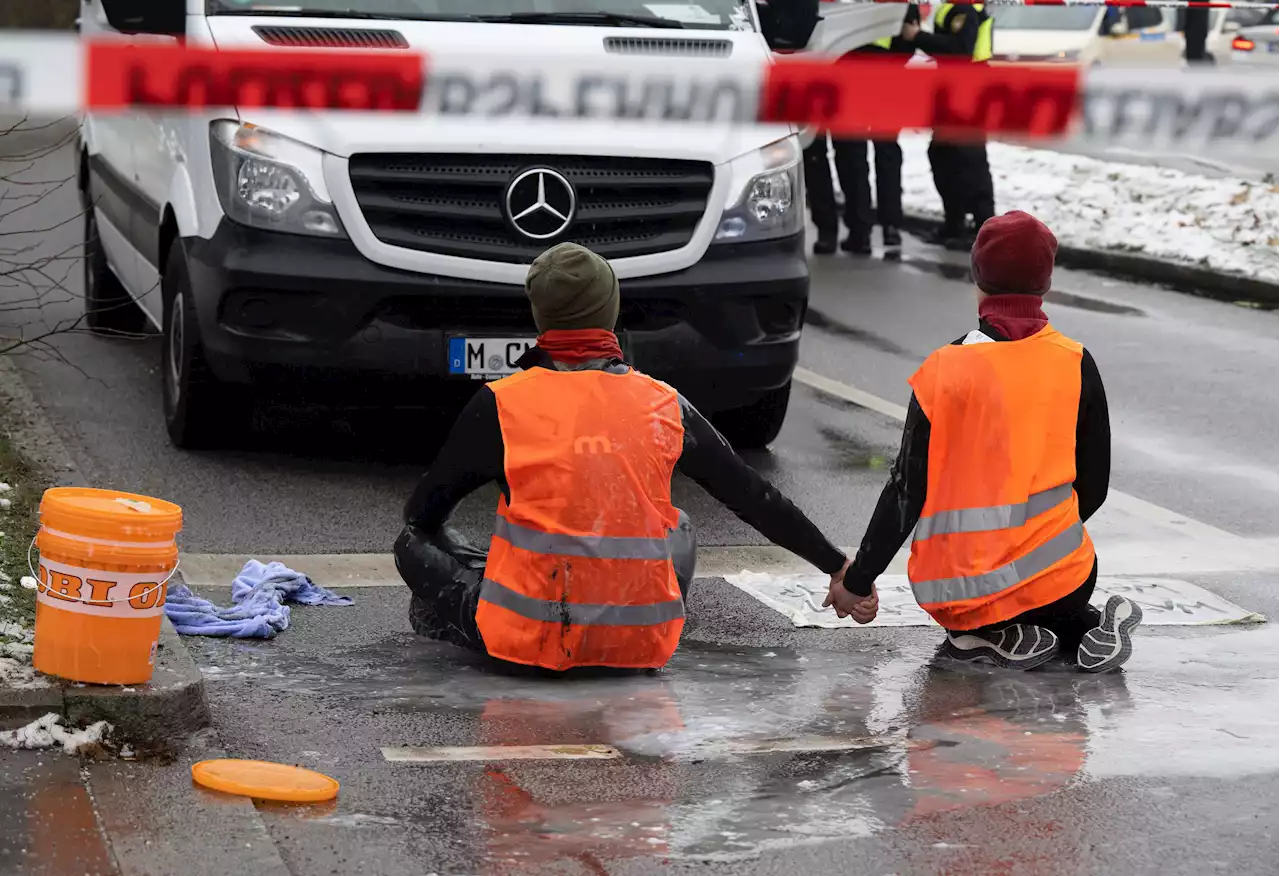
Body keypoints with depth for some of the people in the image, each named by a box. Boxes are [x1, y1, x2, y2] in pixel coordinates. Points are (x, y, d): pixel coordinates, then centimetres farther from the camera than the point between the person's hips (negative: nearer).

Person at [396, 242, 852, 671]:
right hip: (639, 646, 2)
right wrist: (837, 566, 20)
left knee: (416, 543, 19)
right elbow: (753, 497, 10)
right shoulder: (664, 406, 2)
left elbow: (421, 514, 5)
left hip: (529, 641, -2)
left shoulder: (501, 405, -5)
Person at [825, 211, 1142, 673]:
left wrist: (858, 581, 4)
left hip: (948, 594, -1)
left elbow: (907, 491, -7)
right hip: (1049, 576, 1)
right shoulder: (1075, 364, -3)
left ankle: (986, 633, 1)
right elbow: (1093, 487, 3)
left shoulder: (943, 371, -8)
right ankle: (1086, 630, 3)